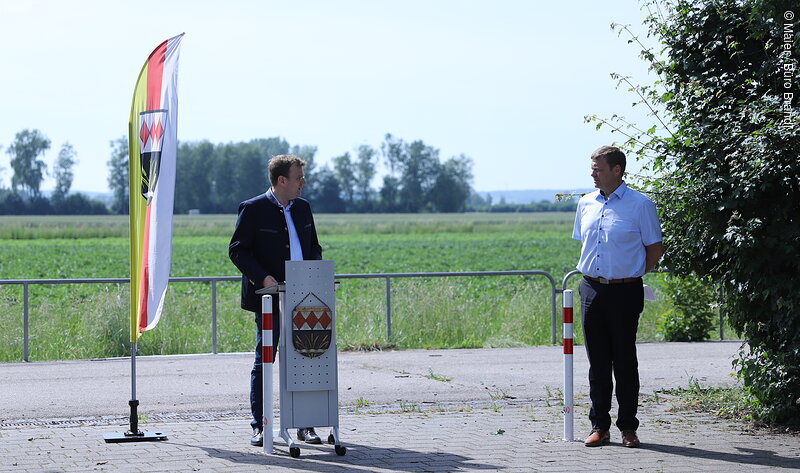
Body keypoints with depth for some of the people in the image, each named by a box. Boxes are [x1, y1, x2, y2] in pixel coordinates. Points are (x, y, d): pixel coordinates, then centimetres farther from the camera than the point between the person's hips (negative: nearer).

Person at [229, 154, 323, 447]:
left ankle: (306, 425, 12)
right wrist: (263, 278, -17)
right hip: (270, 299, -5)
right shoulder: (253, 209, -5)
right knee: (264, 362, 1)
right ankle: (259, 426, 8)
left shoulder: (302, 208, 13)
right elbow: (237, 250, -6)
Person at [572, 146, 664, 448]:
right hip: (592, 289, 5)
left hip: (624, 291, -4)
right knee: (597, 362, 7)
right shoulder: (586, 204, 10)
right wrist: (591, 271, 14)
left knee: (625, 361, 0)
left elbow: (655, 249, 1)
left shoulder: (639, 205, -5)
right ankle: (599, 426, 13)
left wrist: (630, 276, 3)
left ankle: (628, 427, 7)